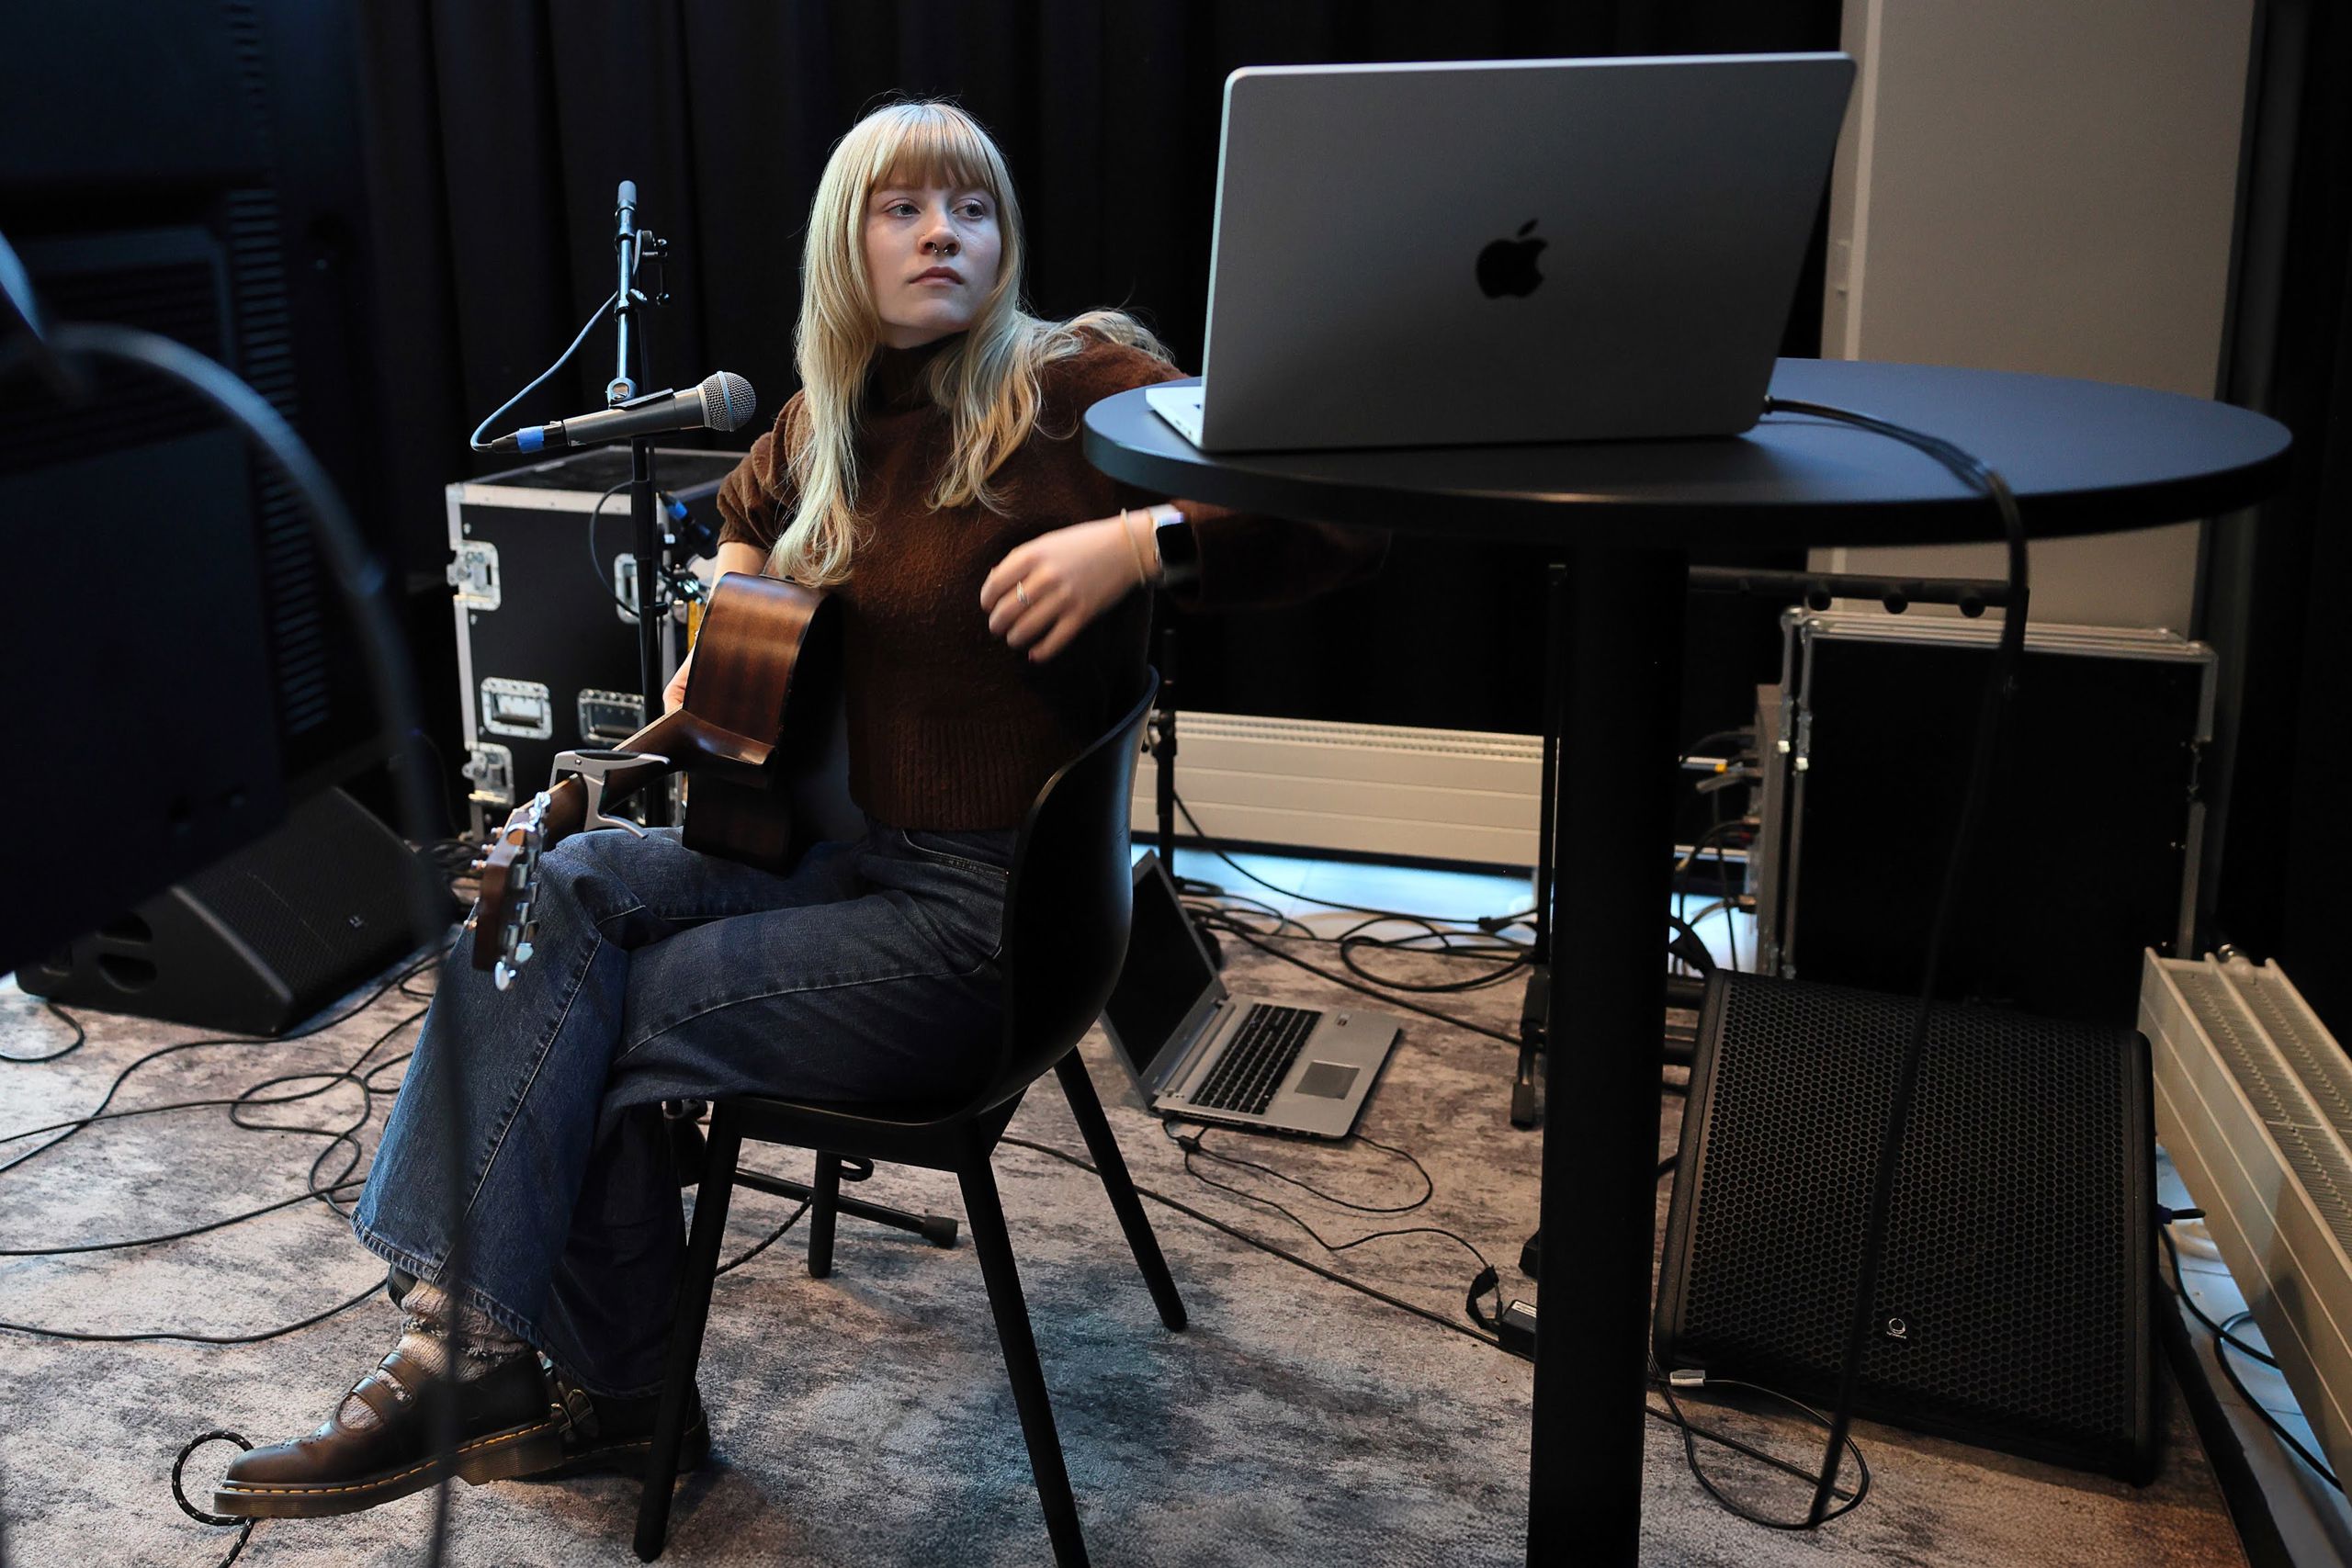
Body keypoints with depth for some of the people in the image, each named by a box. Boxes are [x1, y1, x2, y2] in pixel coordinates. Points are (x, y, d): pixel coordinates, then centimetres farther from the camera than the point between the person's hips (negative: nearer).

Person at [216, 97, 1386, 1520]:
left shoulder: (1080, 387, -11)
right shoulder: (834, 423, 9)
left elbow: (1348, 522, -19)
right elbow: (750, 507, 34)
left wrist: (1145, 538, -33)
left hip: (990, 910, -7)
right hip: (848, 844, 7)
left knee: (594, 1025, -14)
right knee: (561, 890, -15)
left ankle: (474, 1354, 4)